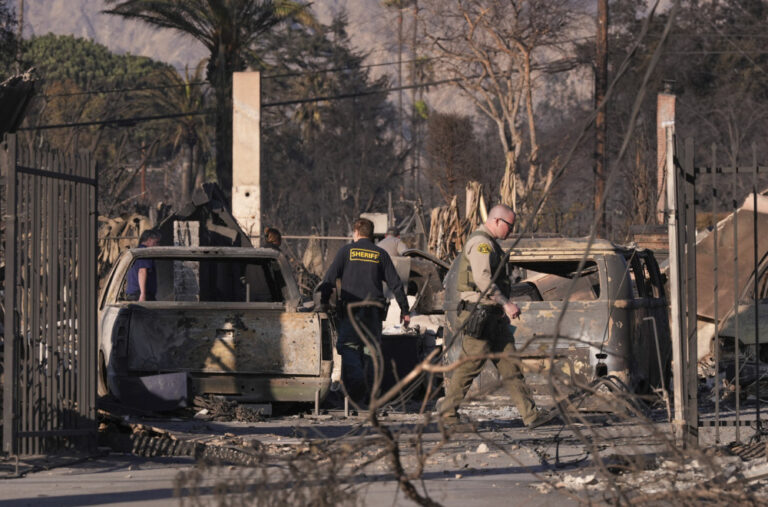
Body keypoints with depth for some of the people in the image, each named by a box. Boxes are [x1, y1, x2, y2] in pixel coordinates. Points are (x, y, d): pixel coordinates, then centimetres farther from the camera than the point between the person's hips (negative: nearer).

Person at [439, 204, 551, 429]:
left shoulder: (490, 244, 21)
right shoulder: (480, 243, -13)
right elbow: (483, 279, -24)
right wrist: (506, 304, -25)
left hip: (495, 316, 10)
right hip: (479, 315, -10)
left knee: (510, 364, 3)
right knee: (470, 365, -4)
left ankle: (530, 414, -2)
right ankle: (447, 410, 7)